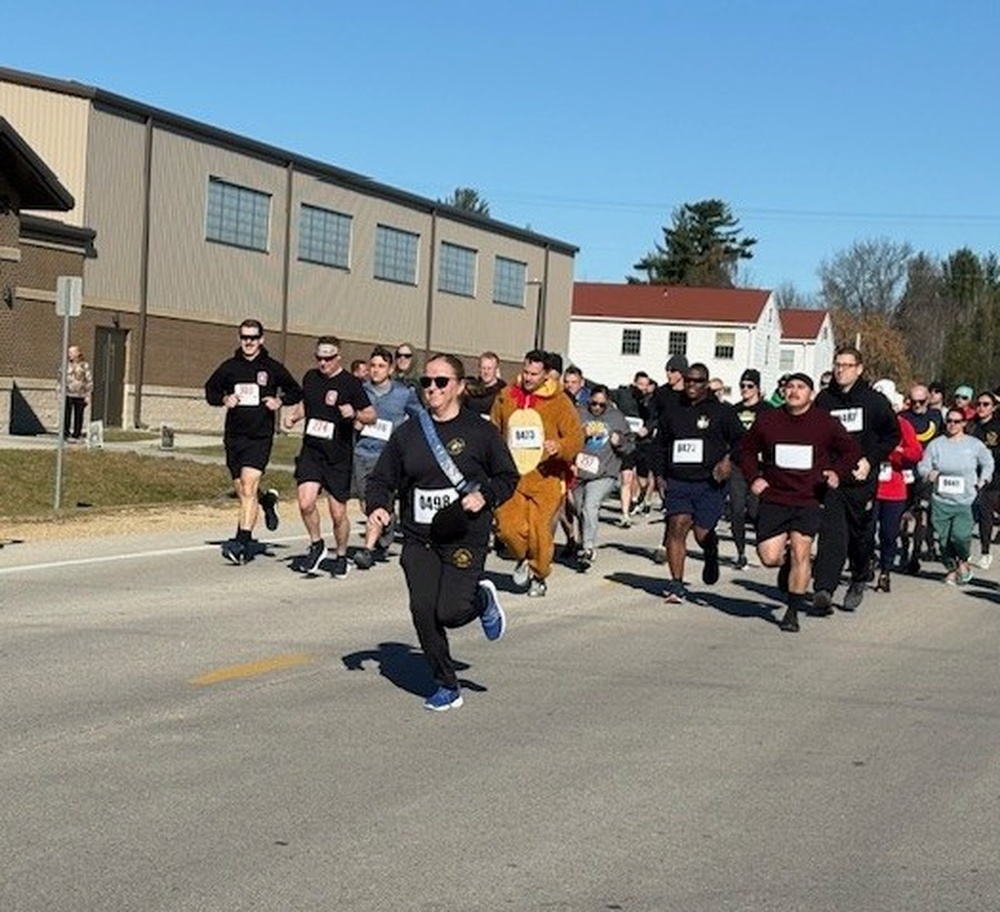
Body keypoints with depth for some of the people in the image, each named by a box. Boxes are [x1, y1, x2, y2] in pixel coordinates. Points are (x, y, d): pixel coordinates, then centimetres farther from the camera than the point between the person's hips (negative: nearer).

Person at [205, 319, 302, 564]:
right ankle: (267, 500, 42)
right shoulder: (229, 367, 6)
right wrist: (224, 399, -3)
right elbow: (210, 390, 17)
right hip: (234, 436, 4)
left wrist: (280, 401, -6)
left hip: (260, 436, -4)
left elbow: (296, 392, 13)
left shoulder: (273, 368, 2)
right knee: (242, 493, 9)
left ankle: (242, 541, -19)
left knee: (248, 488, -17)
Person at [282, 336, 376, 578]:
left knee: (338, 513, 4)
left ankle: (341, 556, 27)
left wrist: (355, 414, -24)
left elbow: (372, 416, -4)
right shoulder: (310, 377, 7)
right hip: (311, 451, 3)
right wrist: (294, 415, 6)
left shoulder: (351, 384, -7)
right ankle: (316, 545, 10)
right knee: (306, 502, -15)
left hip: (339, 457, -3)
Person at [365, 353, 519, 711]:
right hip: (418, 539, 3)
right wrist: (377, 507, -8)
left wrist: (484, 496, -12)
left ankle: (482, 600, 23)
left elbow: (508, 477, 7)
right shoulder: (407, 433, 6)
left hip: (465, 538, -3)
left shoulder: (480, 432, -1)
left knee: (449, 612, -14)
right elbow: (381, 478, 12)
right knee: (423, 611, -7)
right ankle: (447, 686, 12)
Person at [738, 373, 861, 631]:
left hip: (810, 500, -2)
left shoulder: (826, 423, 1)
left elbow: (852, 450, 11)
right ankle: (790, 564, 31)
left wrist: (837, 472, -6)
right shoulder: (766, 420, 4)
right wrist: (753, 478, 4)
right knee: (769, 557, -6)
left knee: (800, 551, -12)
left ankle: (793, 611, 0)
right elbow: (747, 450, 17)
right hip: (774, 498, 2)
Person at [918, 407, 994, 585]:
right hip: (941, 500, 2)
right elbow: (922, 465, 6)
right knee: (944, 538, 4)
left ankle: (963, 561, 13)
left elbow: (988, 463, 18)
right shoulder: (936, 444, 3)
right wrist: (929, 473, -14)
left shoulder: (974, 444, 3)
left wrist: (982, 480, 5)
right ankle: (951, 569, 25)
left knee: (960, 535, -16)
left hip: (965, 501, -2)